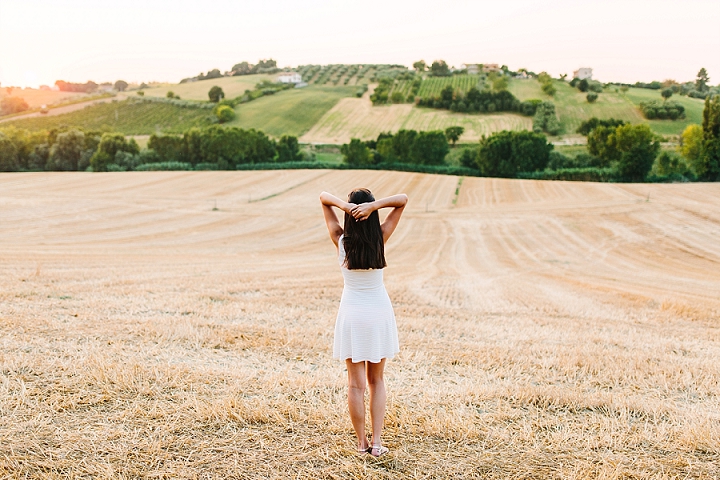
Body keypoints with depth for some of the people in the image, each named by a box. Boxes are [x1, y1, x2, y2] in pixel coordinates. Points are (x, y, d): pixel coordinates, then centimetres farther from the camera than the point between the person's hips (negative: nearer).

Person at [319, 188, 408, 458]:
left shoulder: (341, 240, -10)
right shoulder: (380, 239, -10)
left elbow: (323, 197, -4)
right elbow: (403, 199, -6)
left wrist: (343, 205, -23)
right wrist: (374, 205, -21)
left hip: (352, 315, -1)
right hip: (379, 313, 1)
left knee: (356, 383, 7)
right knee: (376, 380, 13)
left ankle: (362, 443, 14)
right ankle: (377, 442, 9)